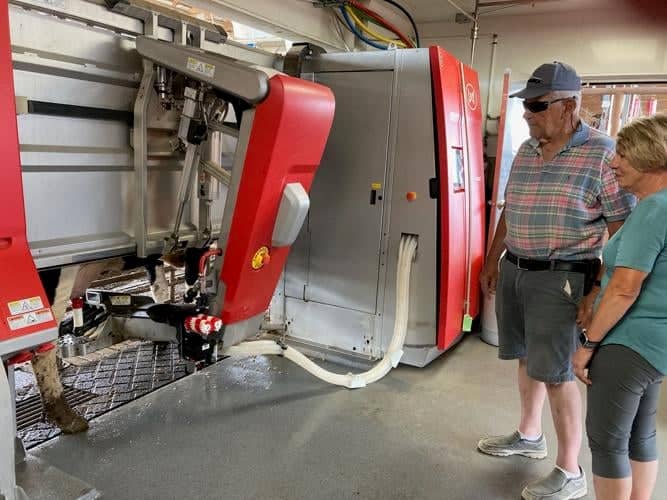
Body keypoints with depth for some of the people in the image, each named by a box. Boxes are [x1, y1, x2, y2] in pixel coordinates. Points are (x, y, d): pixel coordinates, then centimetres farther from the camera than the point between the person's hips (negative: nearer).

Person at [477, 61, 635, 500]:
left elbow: (623, 228, -13)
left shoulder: (603, 153, -13)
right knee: (528, 359, 18)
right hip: (514, 270, 7)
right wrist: (493, 261, 19)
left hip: (561, 278, -7)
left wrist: (600, 289, -17)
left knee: (554, 372, -1)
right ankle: (530, 436, 38)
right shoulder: (526, 150, 8)